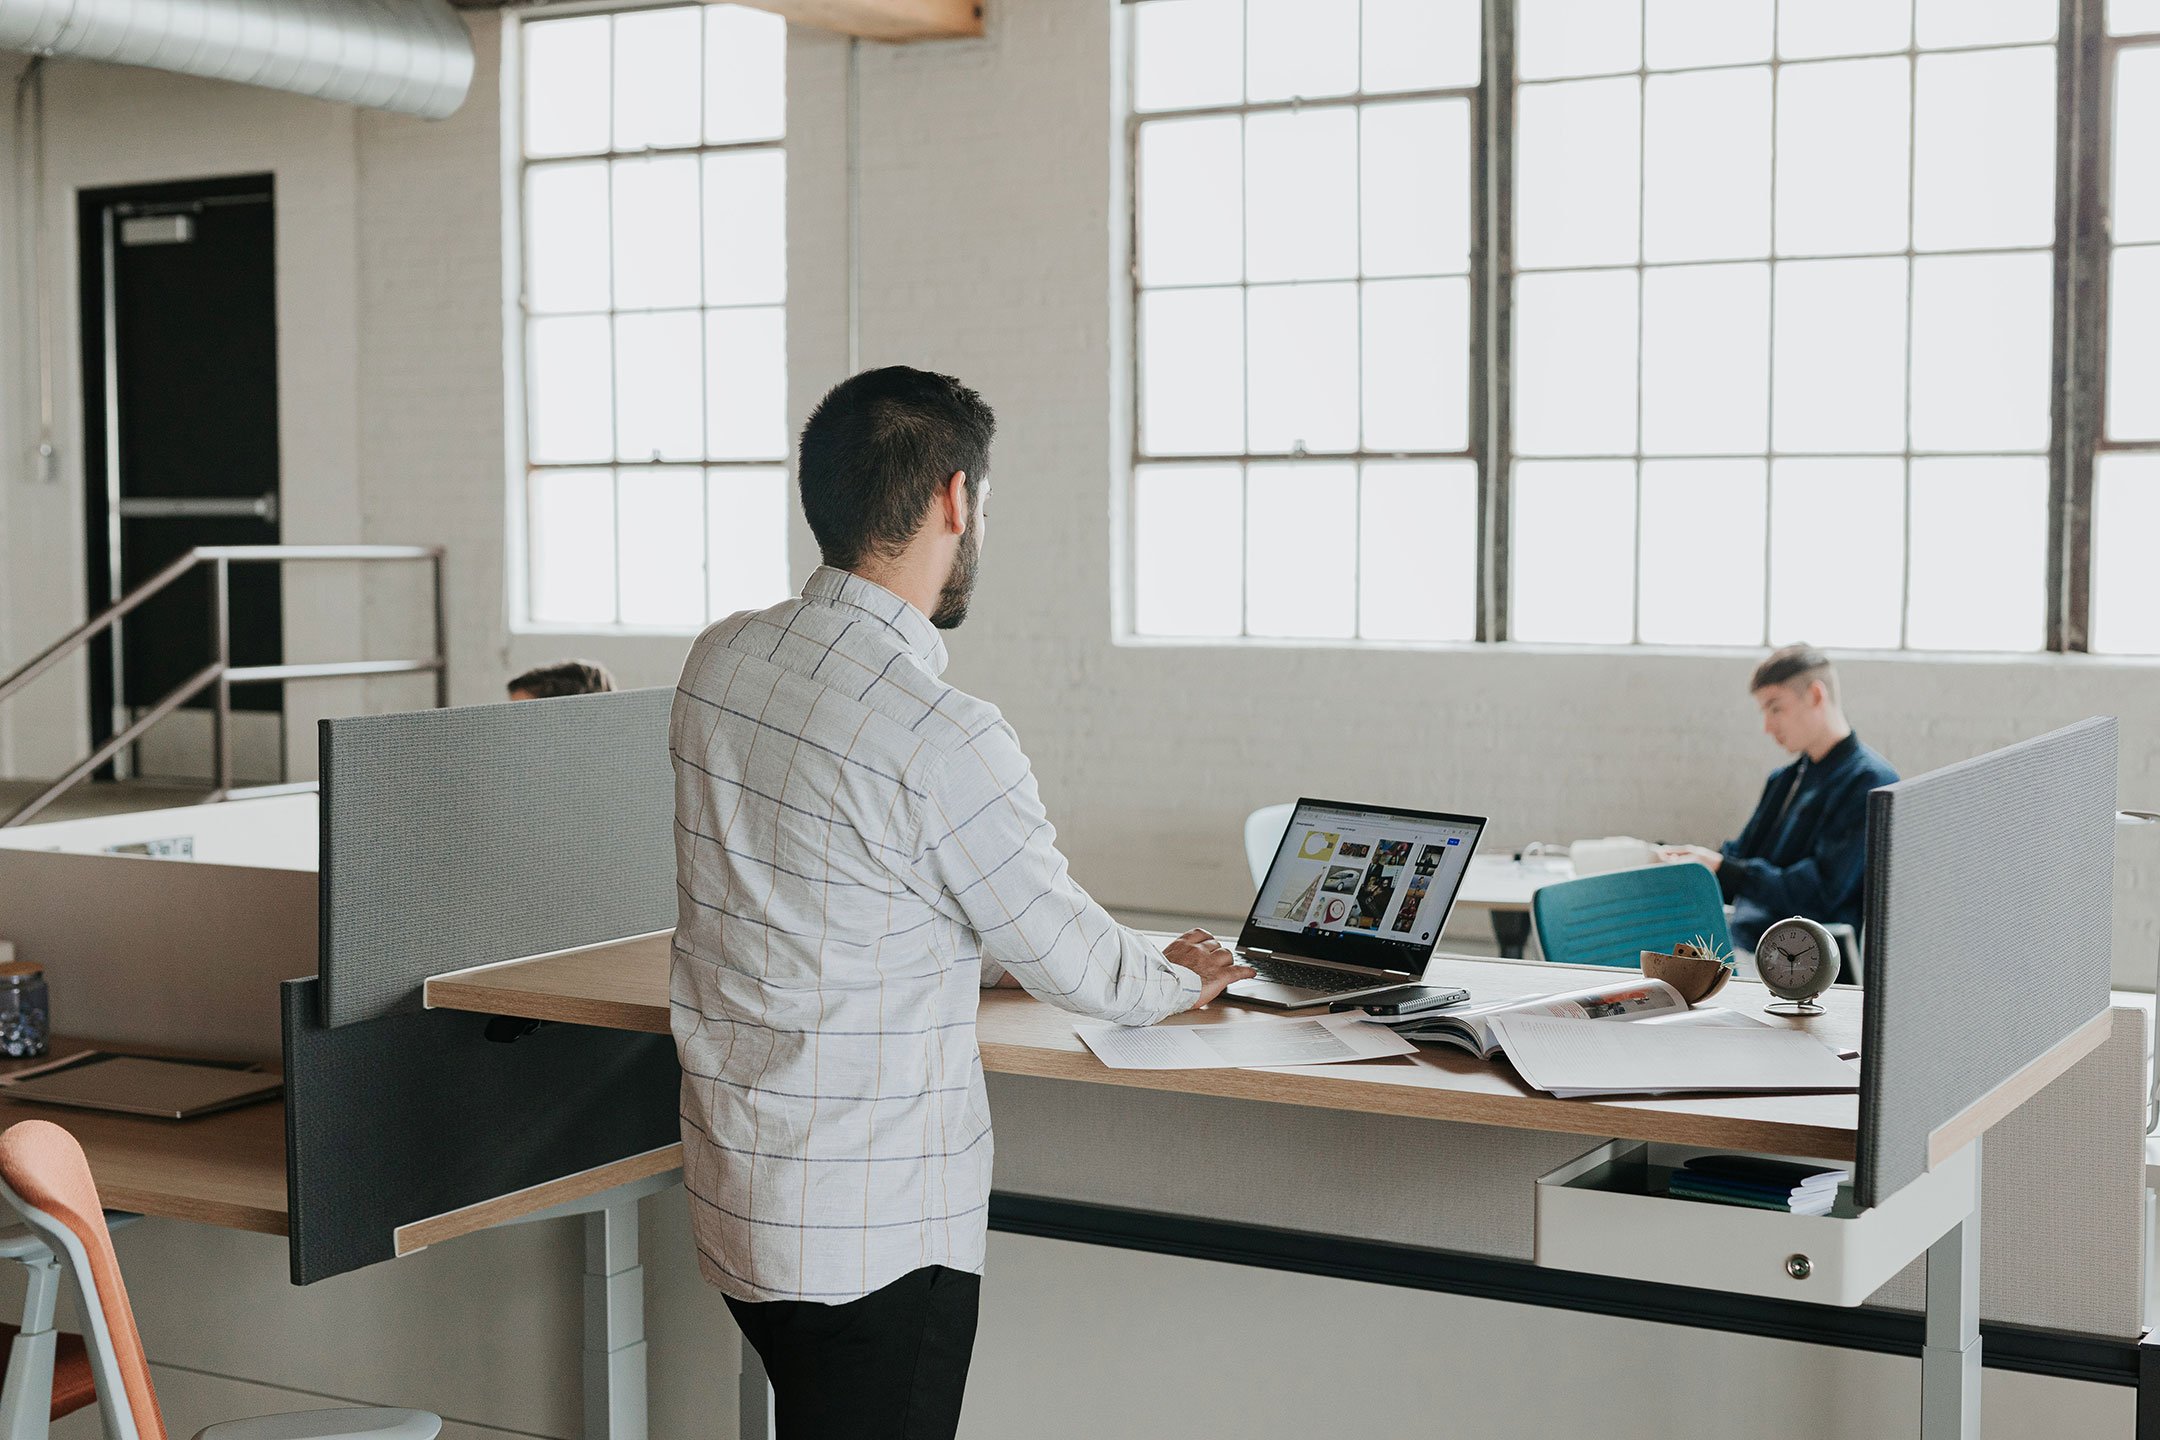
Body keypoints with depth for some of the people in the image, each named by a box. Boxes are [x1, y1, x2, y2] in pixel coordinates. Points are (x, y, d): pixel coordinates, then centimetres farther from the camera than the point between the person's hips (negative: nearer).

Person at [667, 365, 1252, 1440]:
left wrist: (969, 952, 24)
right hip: (874, 1230, -8)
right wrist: (1176, 981, 14)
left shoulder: (719, 662, 1)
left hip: (734, 1190, 8)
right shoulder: (943, 739, -23)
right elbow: (1069, 960, -7)